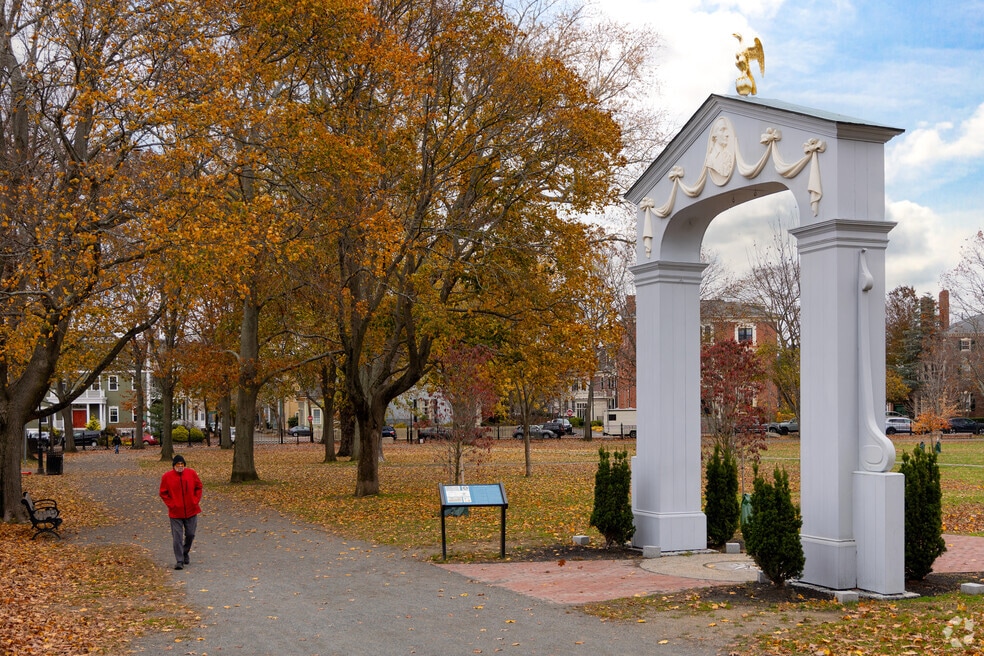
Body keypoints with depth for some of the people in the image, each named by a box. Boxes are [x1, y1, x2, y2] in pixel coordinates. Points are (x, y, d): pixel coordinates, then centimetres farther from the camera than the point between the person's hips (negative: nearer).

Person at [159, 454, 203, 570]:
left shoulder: (191, 473, -2)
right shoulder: (167, 477, -7)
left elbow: (198, 487, 8)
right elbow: (163, 493, 0)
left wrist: (195, 501, -1)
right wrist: (171, 504, -8)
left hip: (191, 511, 2)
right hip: (176, 512, -2)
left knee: (190, 534, 10)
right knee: (177, 537, -3)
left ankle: (185, 553, 36)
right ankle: (179, 561, 2)